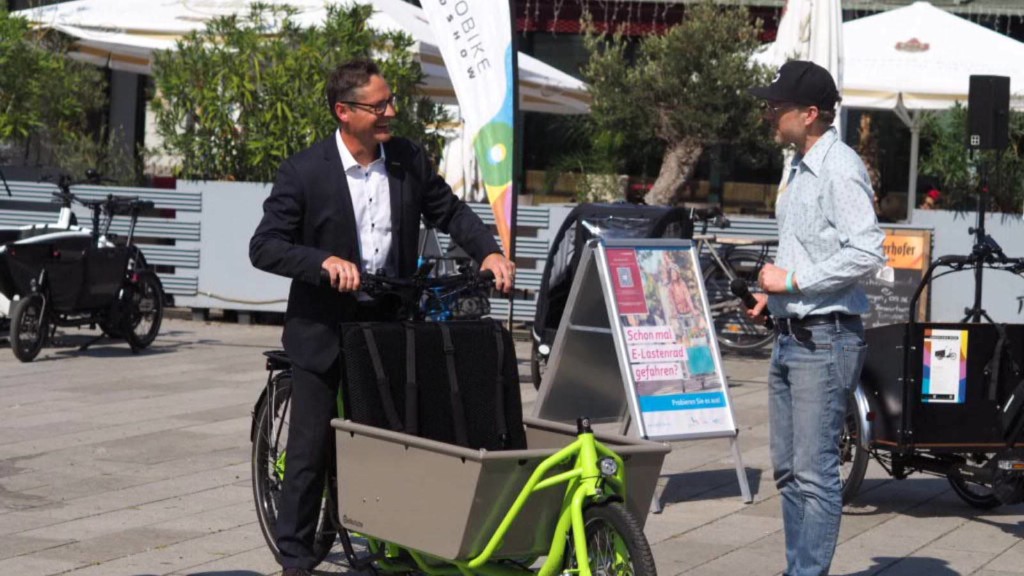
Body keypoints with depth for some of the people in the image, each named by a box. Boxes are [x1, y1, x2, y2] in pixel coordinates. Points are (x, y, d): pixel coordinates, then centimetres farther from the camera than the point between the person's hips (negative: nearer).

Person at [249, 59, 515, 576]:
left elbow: (449, 211, 11)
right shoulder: (303, 172, -13)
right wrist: (324, 261, -28)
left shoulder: (408, 160, 0)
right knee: (311, 450, 3)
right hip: (324, 329, -4)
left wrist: (489, 252, -6)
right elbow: (264, 247, -13)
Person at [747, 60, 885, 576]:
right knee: (788, 471, 15)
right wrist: (774, 291, 12)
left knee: (814, 473, -8)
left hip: (825, 340, -10)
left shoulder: (840, 169, -15)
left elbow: (866, 253, -23)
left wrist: (793, 279, -18)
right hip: (790, 336, 10)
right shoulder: (799, 168, 15)